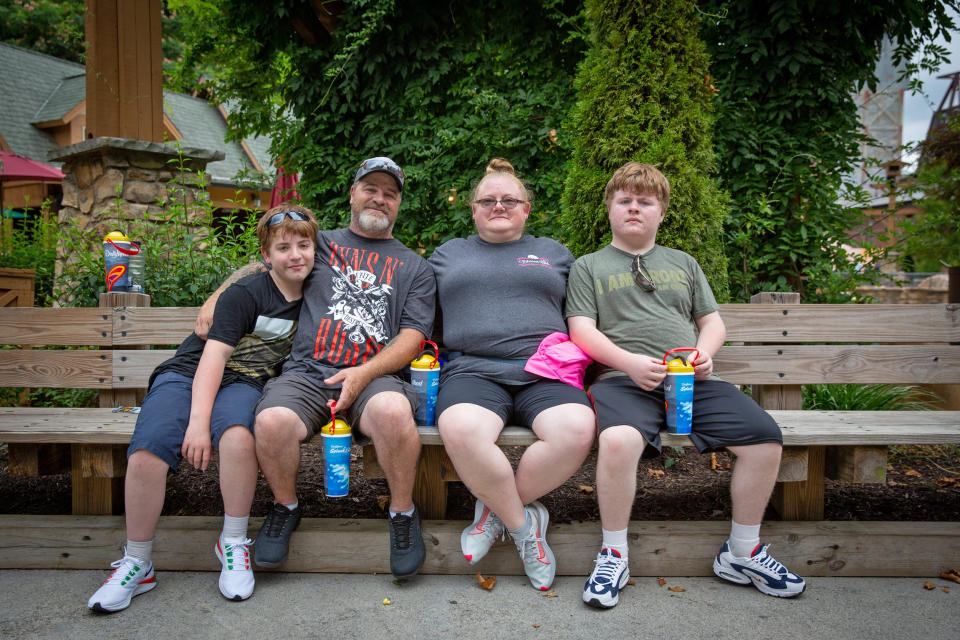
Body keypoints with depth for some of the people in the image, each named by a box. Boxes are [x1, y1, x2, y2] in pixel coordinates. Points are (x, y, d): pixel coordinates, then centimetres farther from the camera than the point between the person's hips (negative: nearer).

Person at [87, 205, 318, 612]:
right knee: (146, 454, -26)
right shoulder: (246, 294, -8)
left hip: (244, 383, 2)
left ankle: (233, 544, -14)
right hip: (189, 375, -2)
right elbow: (215, 353, -15)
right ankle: (137, 565, -4)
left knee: (237, 435, -35)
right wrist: (198, 421, -24)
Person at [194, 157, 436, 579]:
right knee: (272, 422, -30)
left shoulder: (414, 267, 16)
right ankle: (285, 506, 4)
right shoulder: (321, 243, 21)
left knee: (394, 412, -36)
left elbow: (412, 336, 5)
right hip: (306, 373, 2)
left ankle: (402, 512, -7)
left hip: (374, 376, -1)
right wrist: (215, 299, 19)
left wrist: (364, 373, -10)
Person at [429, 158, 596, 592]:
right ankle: (523, 524, -11)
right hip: (473, 370, 0)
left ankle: (496, 509, -9)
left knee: (578, 430, -31)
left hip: (544, 373, 1)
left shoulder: (553, 252, 25)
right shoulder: (448, 253, 24)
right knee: (460, 430, -35)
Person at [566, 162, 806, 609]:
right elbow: (583, 332, 4)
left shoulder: (684, 263, 28)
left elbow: (713, 321, 24)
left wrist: (704, 353, 1)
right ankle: (614, 556, -12)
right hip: (625, 380, -4)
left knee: (764, 437, -17)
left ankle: (742, 553, 5)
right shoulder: (589, 266, 16)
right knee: (618, 440, -36)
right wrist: (630, 362, -12)